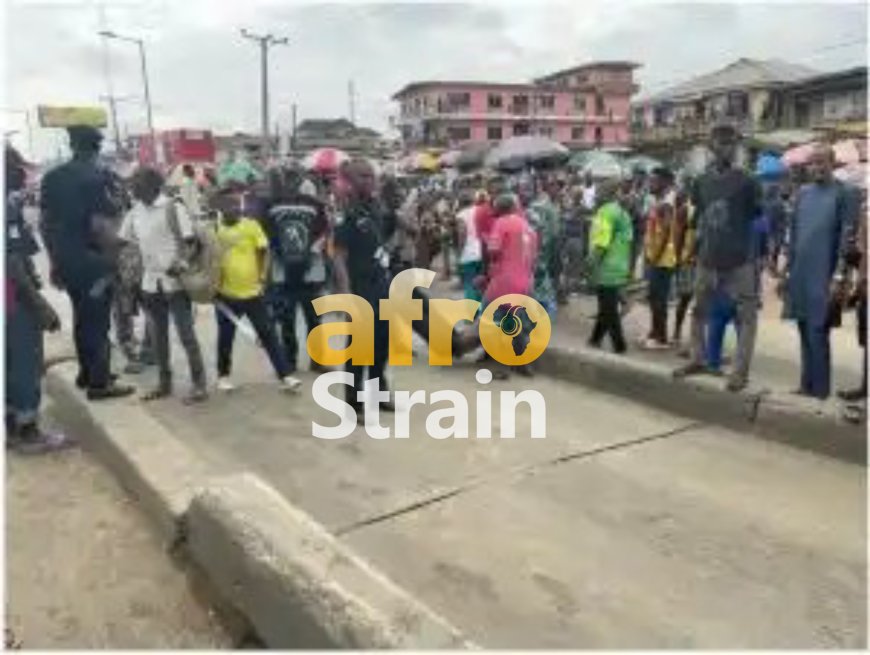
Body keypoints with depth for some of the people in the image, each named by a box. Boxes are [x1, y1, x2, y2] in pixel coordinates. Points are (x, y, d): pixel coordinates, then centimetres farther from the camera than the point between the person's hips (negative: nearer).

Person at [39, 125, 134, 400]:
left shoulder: (51, 177, 8)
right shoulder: (96, 177, -15)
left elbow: (46, 223, 11)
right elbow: (100, 225, -21)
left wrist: (55, 260, 18)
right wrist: (111, 260, -10)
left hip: (66, 260, 7)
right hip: (92, 261, -7)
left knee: (81, 316, 19)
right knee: (98, 320, 2)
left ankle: (86, 372, 30)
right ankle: (99, 382, 8)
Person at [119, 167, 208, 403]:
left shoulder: (173, 207, -8)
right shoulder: (134, 213, 9)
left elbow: (190, 241, -12)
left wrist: (180, 264, -27)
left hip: (175, 281, -6)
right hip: (150, 282, 6)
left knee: (186, 335, -2)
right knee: (158, 336, 12)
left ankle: (199, 385, 5)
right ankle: (164, 382, 24)